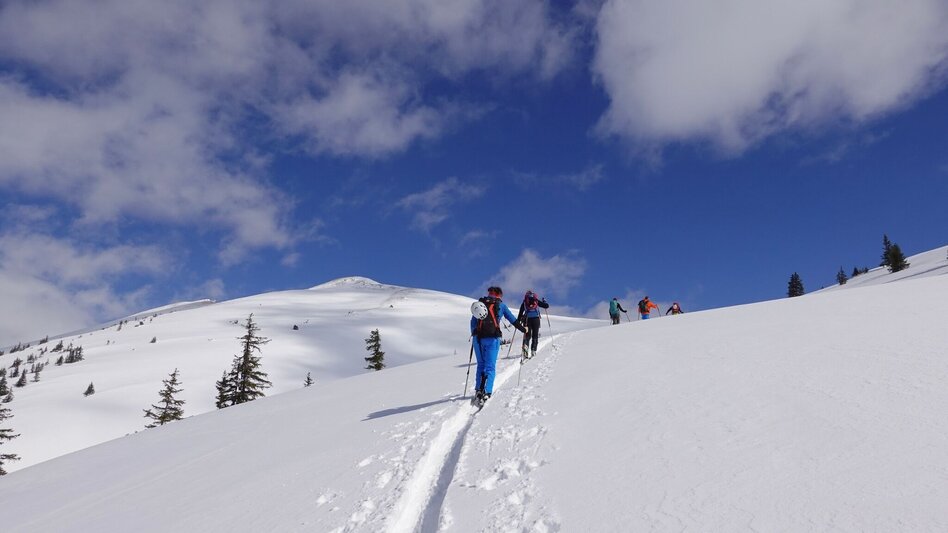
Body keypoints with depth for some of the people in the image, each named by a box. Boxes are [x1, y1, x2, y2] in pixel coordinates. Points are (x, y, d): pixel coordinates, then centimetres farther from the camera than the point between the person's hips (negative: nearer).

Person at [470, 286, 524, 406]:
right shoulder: (501, 305, 10)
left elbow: (473, 321, 17)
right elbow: (512, 319, 16)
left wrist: (473, 334, 29)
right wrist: (523, 329, 30)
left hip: (478, 337, 3)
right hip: (492, 338, -3)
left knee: (481, 364, 18)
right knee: (490, 367, -2)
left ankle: (478, 391, 8)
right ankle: (485, 393, -18)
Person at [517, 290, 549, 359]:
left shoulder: (524, 303, 12)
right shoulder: (536, 301, 11)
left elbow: (520, 313, 10)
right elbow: (546, 306, 13)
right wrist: (544, 301, 33)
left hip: (527, 319, 1)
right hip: (536, 319, -1)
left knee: (527, 335, 6)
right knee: (535, 335, 8)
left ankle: (526, 344, -24)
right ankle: (533, 350, -2)